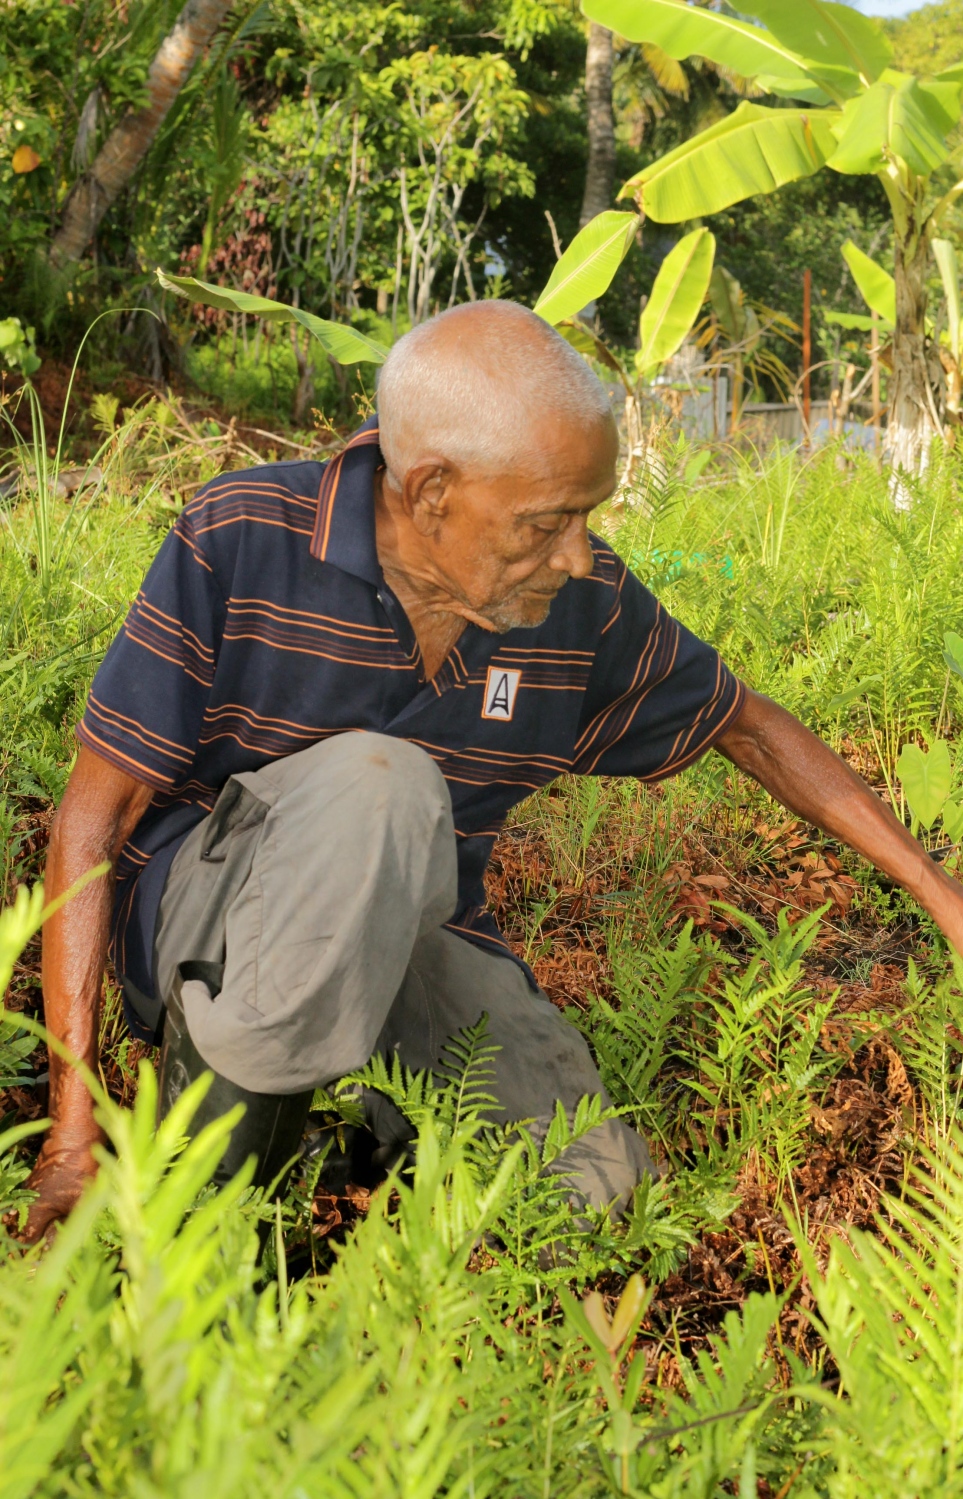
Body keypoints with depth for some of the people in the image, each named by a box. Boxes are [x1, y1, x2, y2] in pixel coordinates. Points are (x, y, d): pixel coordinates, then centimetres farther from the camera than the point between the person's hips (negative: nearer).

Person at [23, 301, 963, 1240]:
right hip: (201, 907, -4)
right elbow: (94, 817, -16)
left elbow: (747, 725, 10)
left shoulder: (587, 608, -8)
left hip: (408, 934, 4)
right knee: (381, 784, -34)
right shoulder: (239, 543, -19)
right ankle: (217, 1134, -19)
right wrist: (72, 1128, -20)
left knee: (592, 1184, -16)